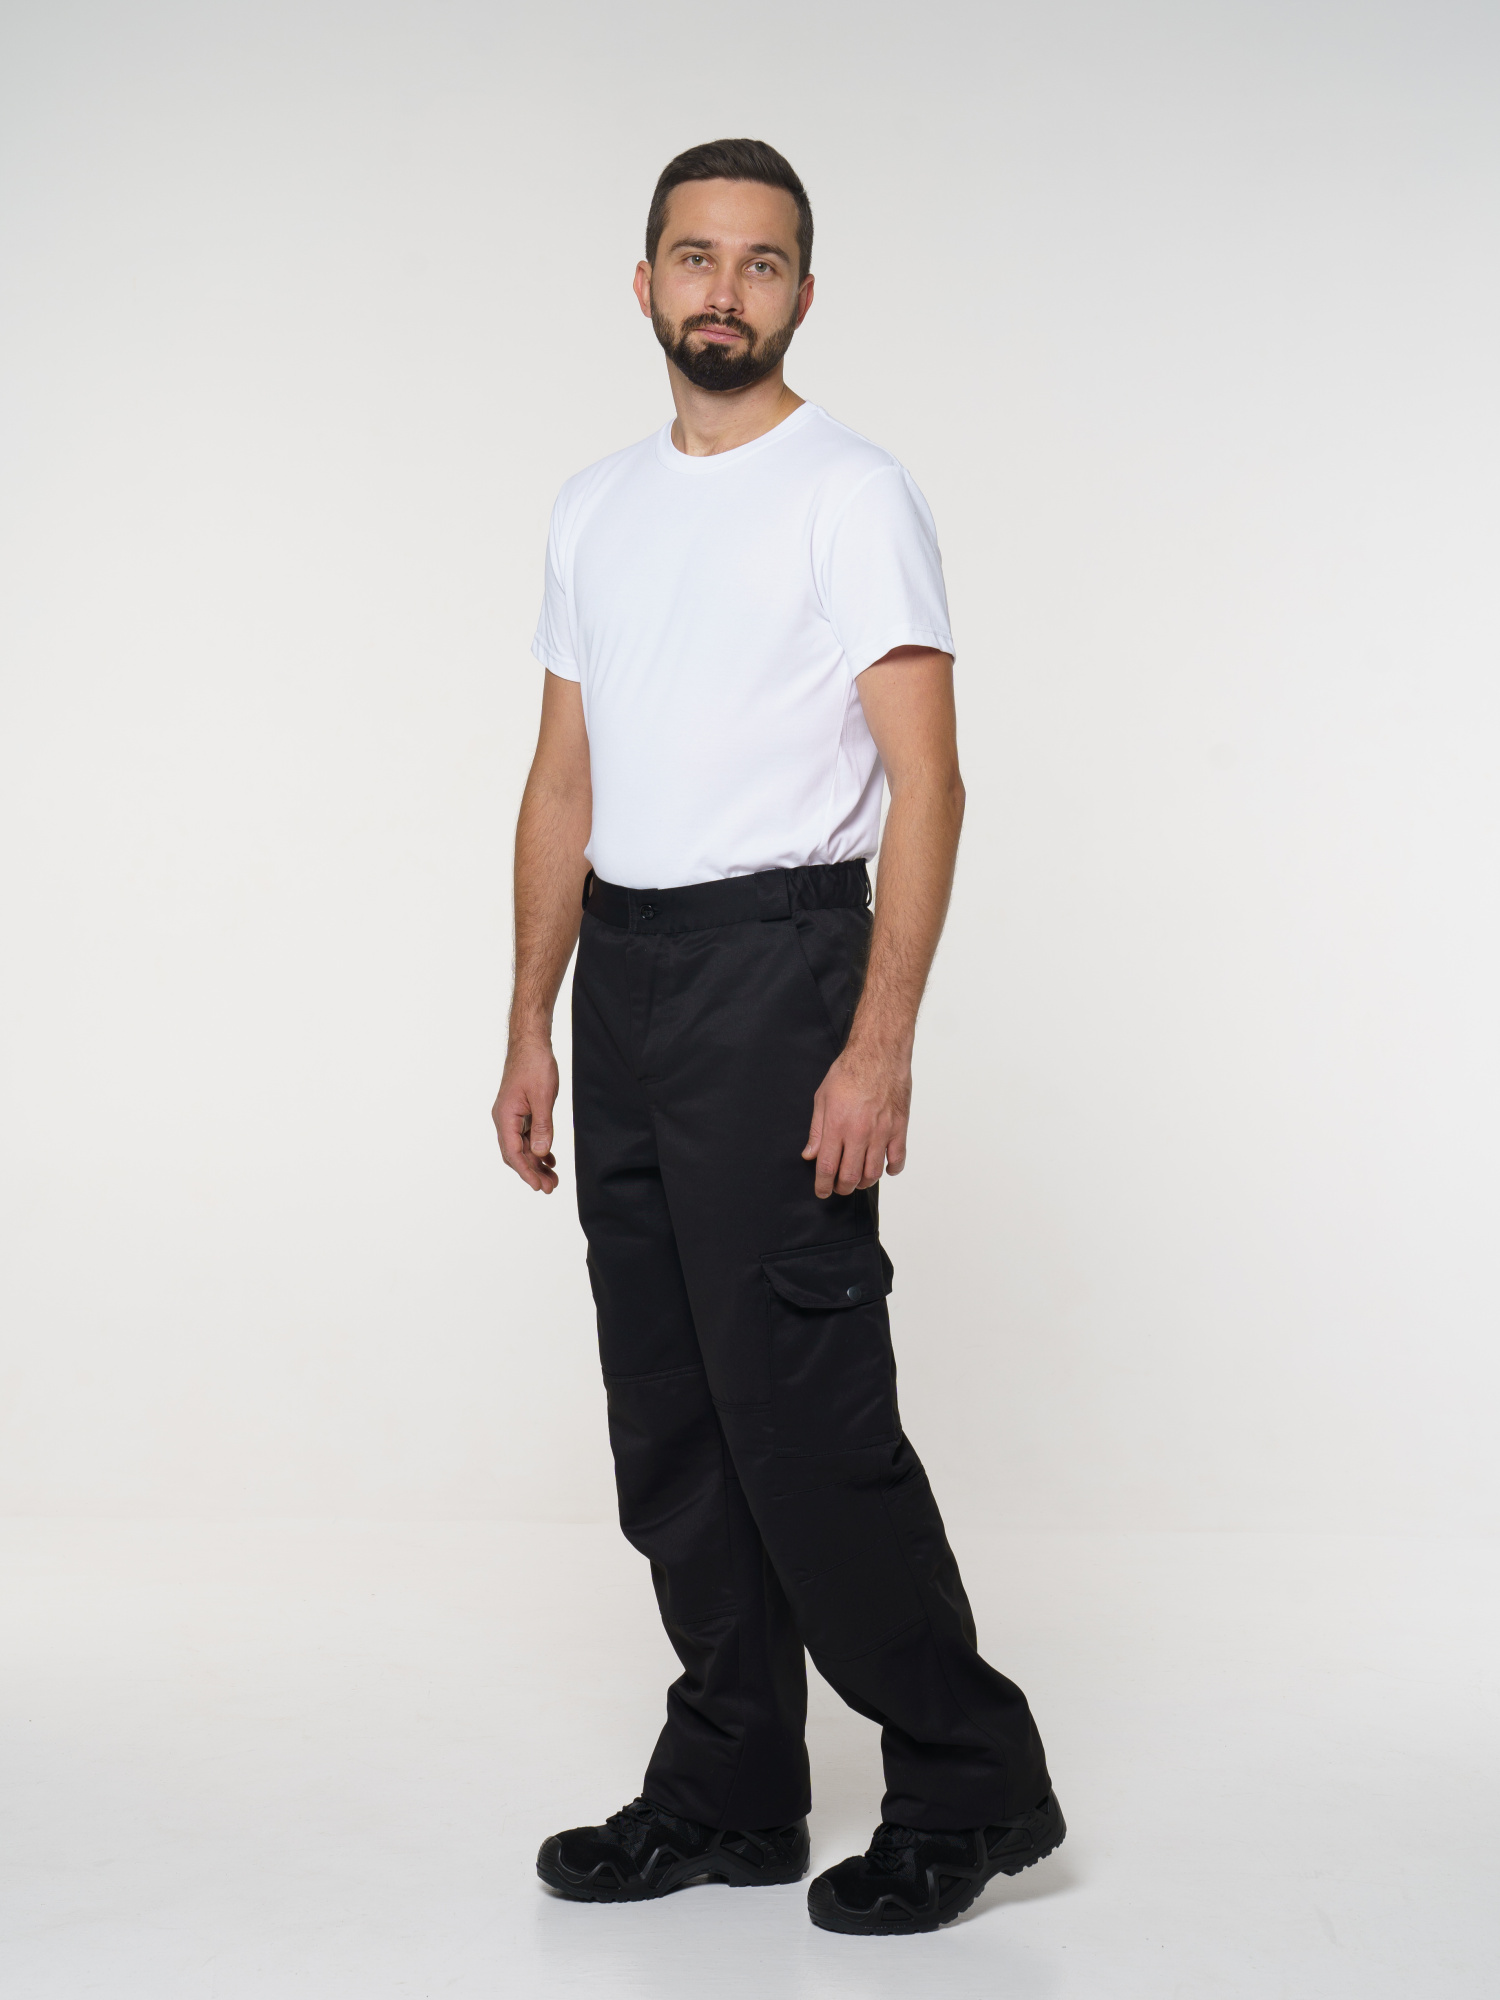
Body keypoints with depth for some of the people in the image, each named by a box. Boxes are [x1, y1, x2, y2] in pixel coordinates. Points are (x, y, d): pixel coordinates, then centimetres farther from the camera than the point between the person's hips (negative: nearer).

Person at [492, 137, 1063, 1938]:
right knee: (672, 1425, 12)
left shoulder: (853, 495, -8)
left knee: (804, 1414, -8)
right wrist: (530, 1028, 11)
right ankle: (731, 1792, 24)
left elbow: (926, 782, -15)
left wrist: (881, 1044, -23)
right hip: (621, 979, 8)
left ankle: (970, 1780, 9)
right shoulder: (594, 508, 15)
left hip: (774, 967, -8)